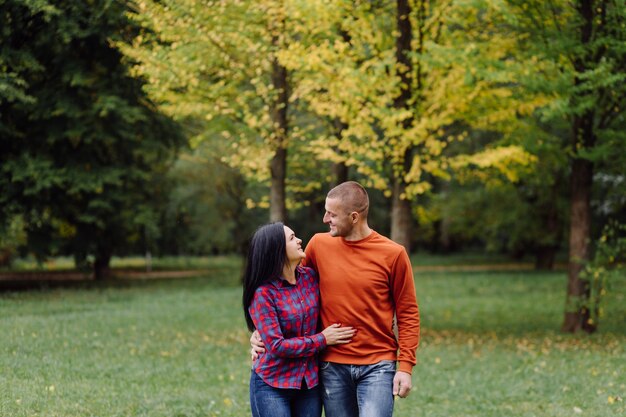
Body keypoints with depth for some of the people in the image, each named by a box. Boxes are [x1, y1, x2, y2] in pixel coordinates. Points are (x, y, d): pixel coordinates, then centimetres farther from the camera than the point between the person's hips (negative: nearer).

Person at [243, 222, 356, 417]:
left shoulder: (310, 277, 1)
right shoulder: (263, 293, -14)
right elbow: (276, 346, -17)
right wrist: (322, 340, -13)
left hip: (310, 383, 5)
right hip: (272, 386, -5)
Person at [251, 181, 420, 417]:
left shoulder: (392, 254, -5)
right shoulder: (319, 245, 2)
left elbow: (408, 313, -1)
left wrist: (406, 365, -6)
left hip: (377, 366, -3)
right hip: (332, 366, 3)